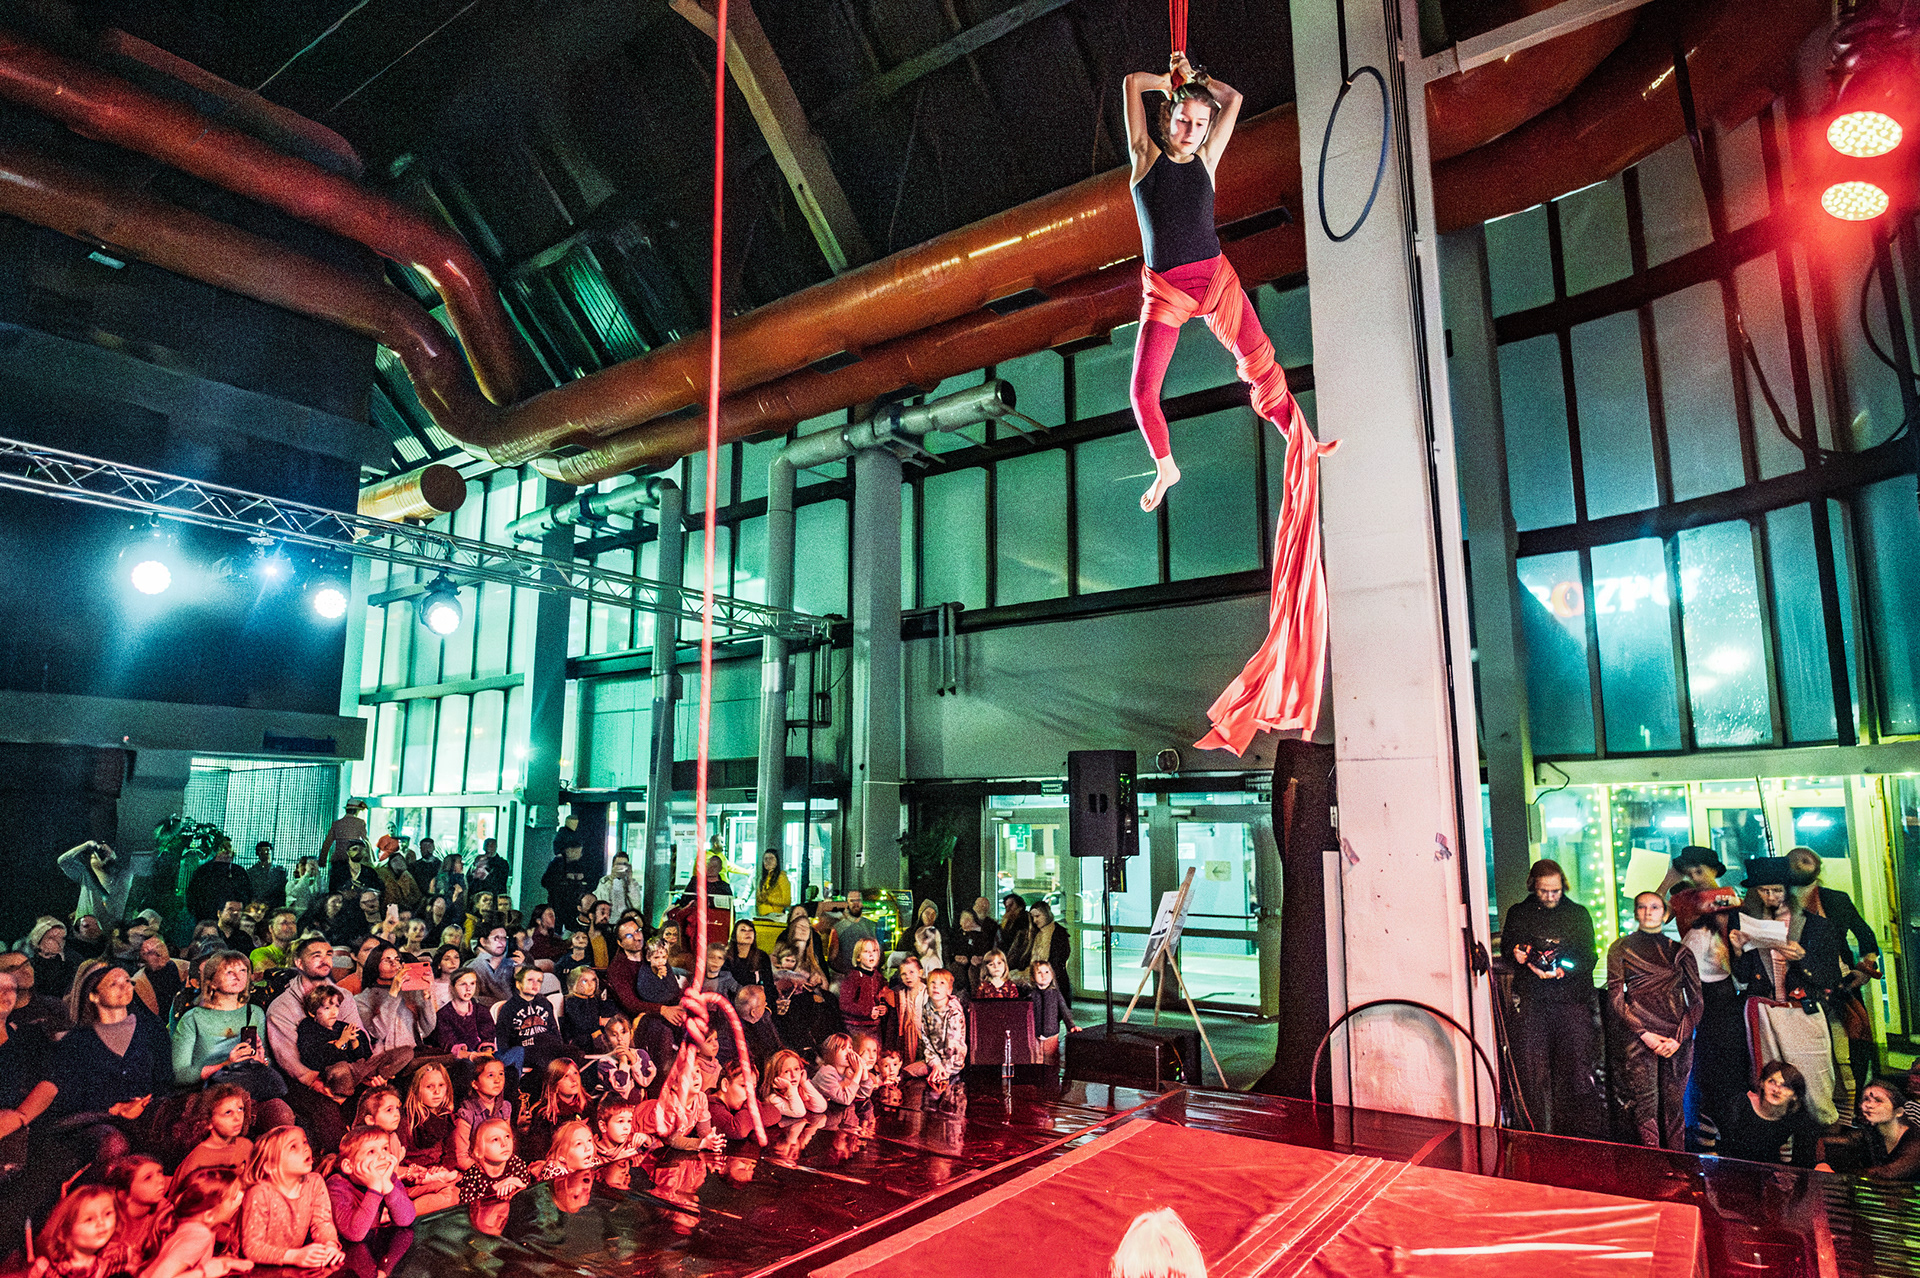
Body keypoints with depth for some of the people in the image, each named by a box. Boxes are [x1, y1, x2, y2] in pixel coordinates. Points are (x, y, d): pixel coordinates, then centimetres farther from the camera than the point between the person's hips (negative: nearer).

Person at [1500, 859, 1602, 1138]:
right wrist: (1515, 952, -2)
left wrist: (1562, 971, -15)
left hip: (1572, 1000, -1)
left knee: (1577, 1068, -3)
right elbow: (1505, 943, 22)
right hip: (1532, 1001, 1)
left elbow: (1588, 958, 2)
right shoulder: (1518, 913, 11)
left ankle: (1585, 1134, 8)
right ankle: (1536, 1133, 8)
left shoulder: (1578, 914, 8)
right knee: (1531, 1069, -1)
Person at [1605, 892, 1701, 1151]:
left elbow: (1696, 1001, 10)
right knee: (1646, 1105, -9)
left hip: (1677, 1038, 2)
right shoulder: (1620, 949, 8)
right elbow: (1615, 999, 3)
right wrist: (1644, 1034, -8)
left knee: (1674, 1105, 1)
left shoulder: (1680, 952, 13)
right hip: (1637, 1036, -2)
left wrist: (1678, 1038, -3)